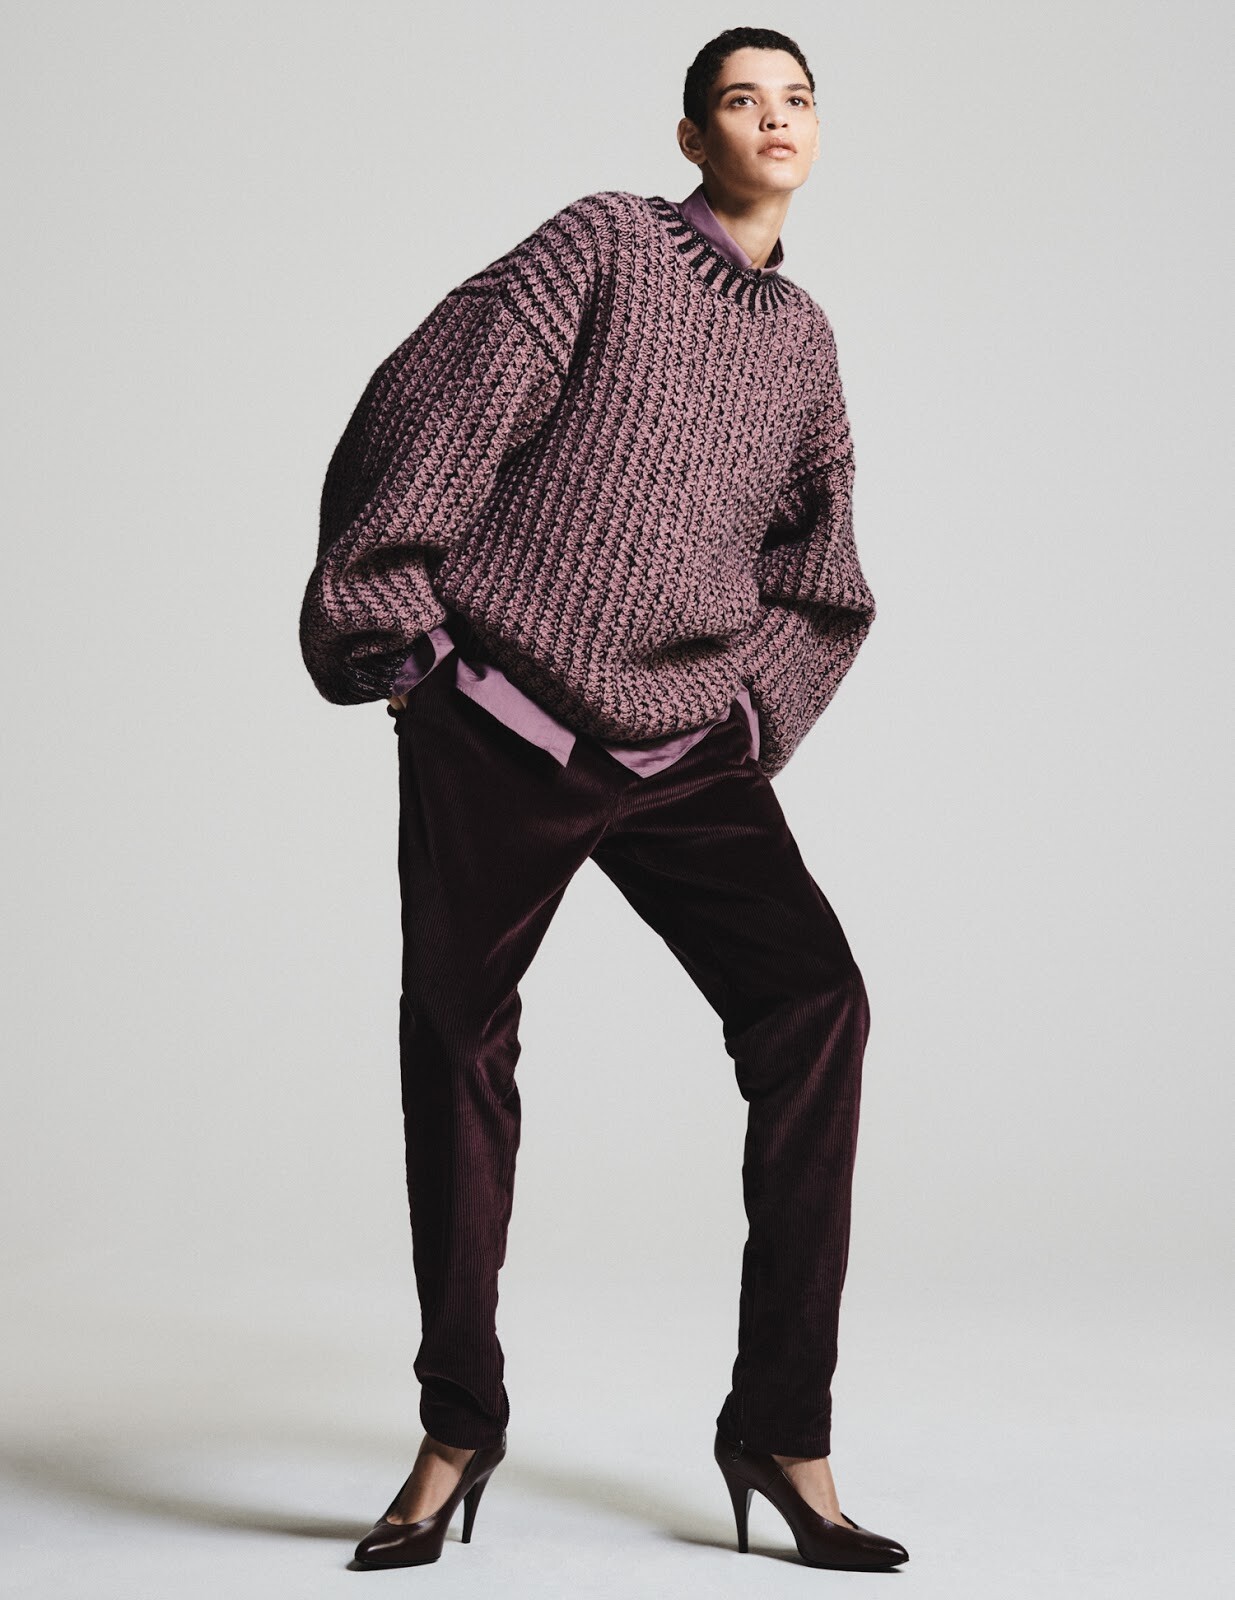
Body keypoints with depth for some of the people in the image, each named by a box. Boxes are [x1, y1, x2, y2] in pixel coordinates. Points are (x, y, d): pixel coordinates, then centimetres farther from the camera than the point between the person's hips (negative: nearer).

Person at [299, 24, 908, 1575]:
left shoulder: (803, 343, 16)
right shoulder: (603, 243, 3)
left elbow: (822, 576, 24)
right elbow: (433, 411, -5)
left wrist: (754, 709, 9)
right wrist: (385, 619, -11)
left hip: (685, 753, 3)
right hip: (494, 729, -3)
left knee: (814, 1003, -14)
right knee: (455, 1048, 1)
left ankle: (781, 1428, -7)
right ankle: (456, 1431, 18)